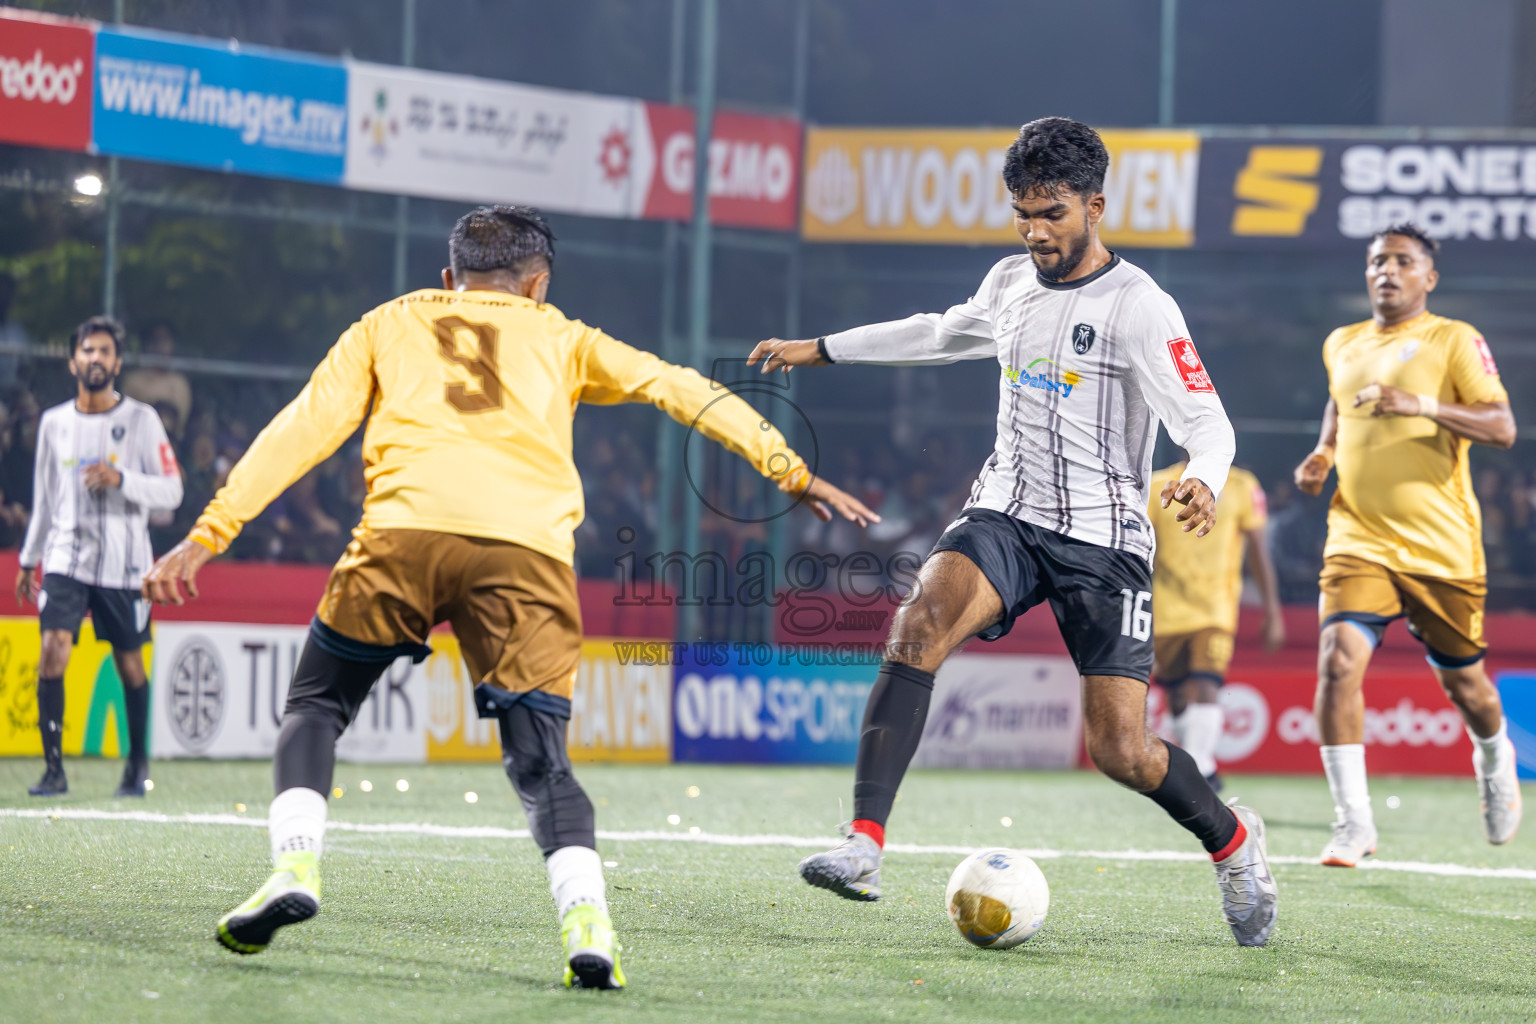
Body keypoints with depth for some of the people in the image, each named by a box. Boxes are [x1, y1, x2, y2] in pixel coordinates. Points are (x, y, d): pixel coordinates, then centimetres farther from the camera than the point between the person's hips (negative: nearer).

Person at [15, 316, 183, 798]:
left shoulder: (141, 419, -1)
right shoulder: (53, 423, 9)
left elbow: (171, 491, -4)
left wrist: (120, 479, -20)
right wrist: (28, 560, 21)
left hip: (124, 563, -2)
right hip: (66, 555, 2)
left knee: (129, 663, 5)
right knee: (53, 650, -14)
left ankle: (137, 762, 23)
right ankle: (54, 768, -12)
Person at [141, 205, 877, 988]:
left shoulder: (389, 324, 29)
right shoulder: (559, 337, 30)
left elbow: (302, 429, 20)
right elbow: (683, 391, 24)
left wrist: (210, 532, 18)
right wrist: (791, 472, 25)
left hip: (405, 533, 0)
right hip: (527, 550, 0)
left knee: (315, 708, 18)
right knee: (540, 761, 6)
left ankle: (294, 868, -3)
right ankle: (585, 922, -17)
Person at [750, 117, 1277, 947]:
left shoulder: (1139, 308, -10)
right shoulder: (1010, 284, 9)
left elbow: (1206, 421, -16)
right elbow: (939, 332, 31)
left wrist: (1202, 482, -39)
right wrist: (820, 350, 34)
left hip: (1102, 538, -4)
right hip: (1006, 514, 4)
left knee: (1120, 752, -8)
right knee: (921, 621, -27)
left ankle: (1232, 841, 24)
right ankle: (863, 846, -33)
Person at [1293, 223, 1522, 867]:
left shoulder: (1454, 341, -5)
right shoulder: (1341, 346, 10)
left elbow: (1502, 427, -15)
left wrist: (1424, 405, -28)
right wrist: (1321, 455, 12)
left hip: (1443, 547, -2)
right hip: (1359, 541, 2)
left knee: (1461, 680, 11)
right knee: (1338, 660, -20)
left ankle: (1495, 762, 47)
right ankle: (1353, 822, -18)